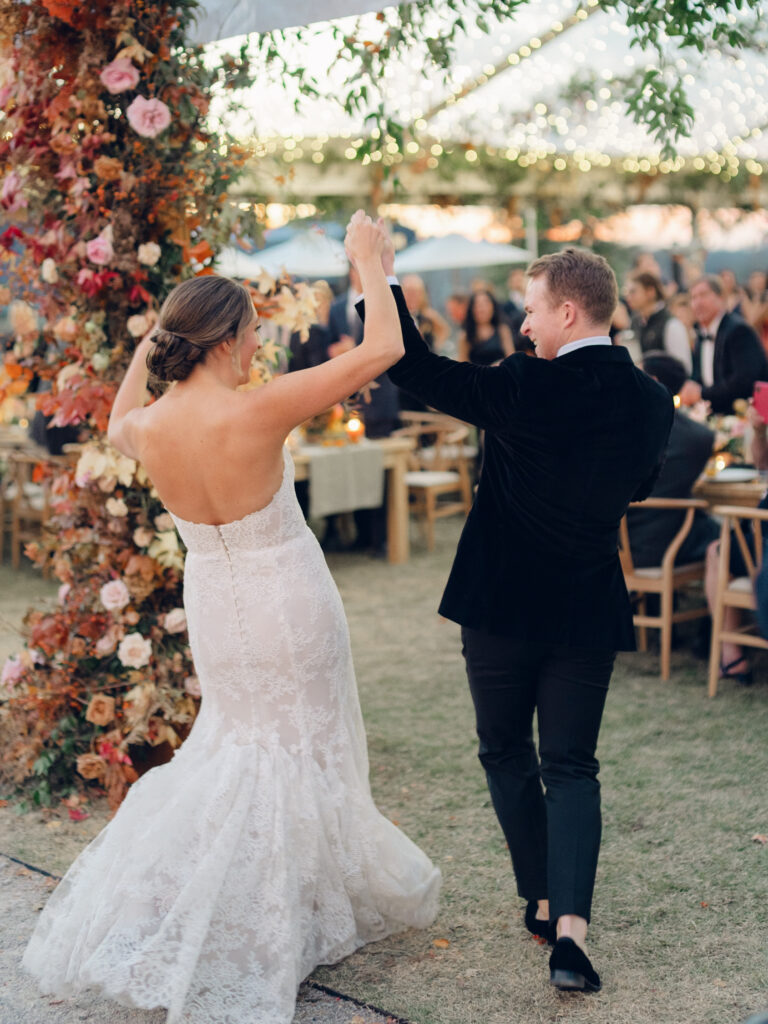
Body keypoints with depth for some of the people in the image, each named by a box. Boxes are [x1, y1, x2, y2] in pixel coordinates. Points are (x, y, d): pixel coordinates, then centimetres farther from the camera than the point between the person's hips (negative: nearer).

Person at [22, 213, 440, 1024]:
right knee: (297, 751, 12)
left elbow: (116, 425, 19)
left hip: (213, 603, 6)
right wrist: (370, 263, -8)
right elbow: (383, 349, -21)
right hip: (285, 605, -6)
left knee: (243, 740, 25)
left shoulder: (149, 428, -10)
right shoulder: (257, 411, -26)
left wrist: (145, 345, 14)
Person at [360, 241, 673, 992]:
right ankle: (570, 924, -5)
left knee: (507, 755, 17)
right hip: (589, 612, 4)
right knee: (572, 767, 9)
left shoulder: (527, 389, -18)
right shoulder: (652, 402, -2)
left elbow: (415, 369, -15)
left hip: (503, 606, -3)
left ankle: (541, 901, 25)